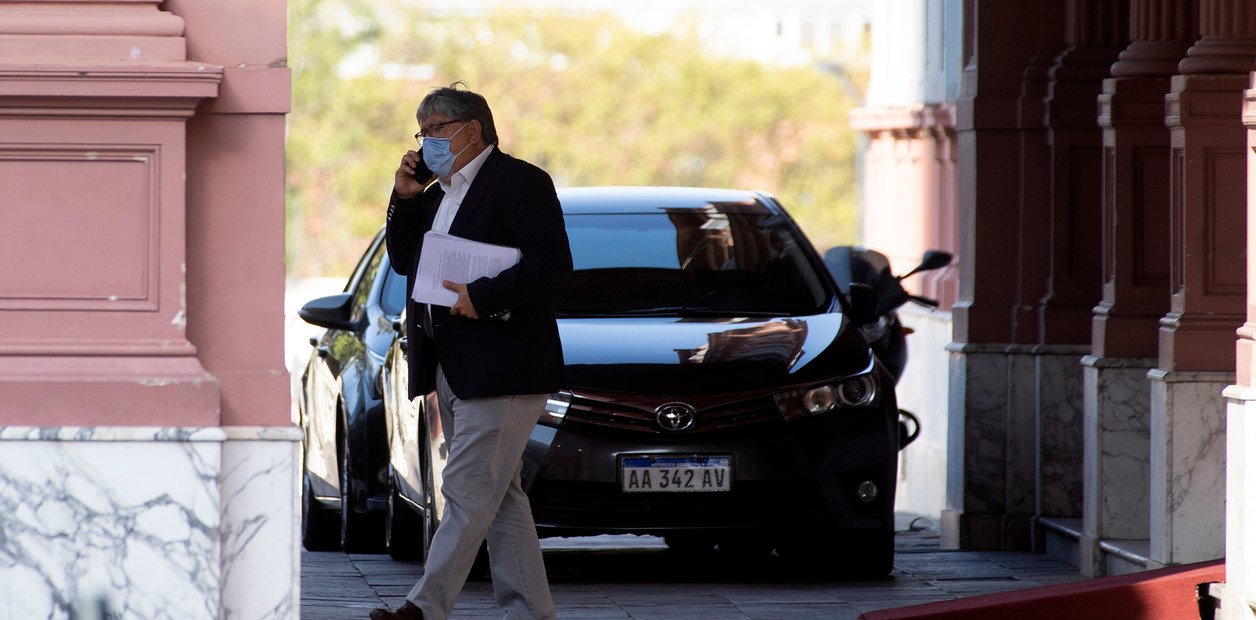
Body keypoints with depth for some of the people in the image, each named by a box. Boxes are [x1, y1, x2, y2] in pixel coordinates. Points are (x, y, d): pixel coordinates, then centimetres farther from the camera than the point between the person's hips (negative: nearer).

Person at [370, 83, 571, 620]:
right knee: (499, 496, 9)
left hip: (500, 368, -9)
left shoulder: (520, 182, -7)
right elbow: (403, 261, 18)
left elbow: (551, 263, -15)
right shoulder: (435, 194, 20)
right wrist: (404, 198, 6)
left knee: (469, 490, -11)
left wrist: (482, 298, -21)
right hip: (452, 370, 9)